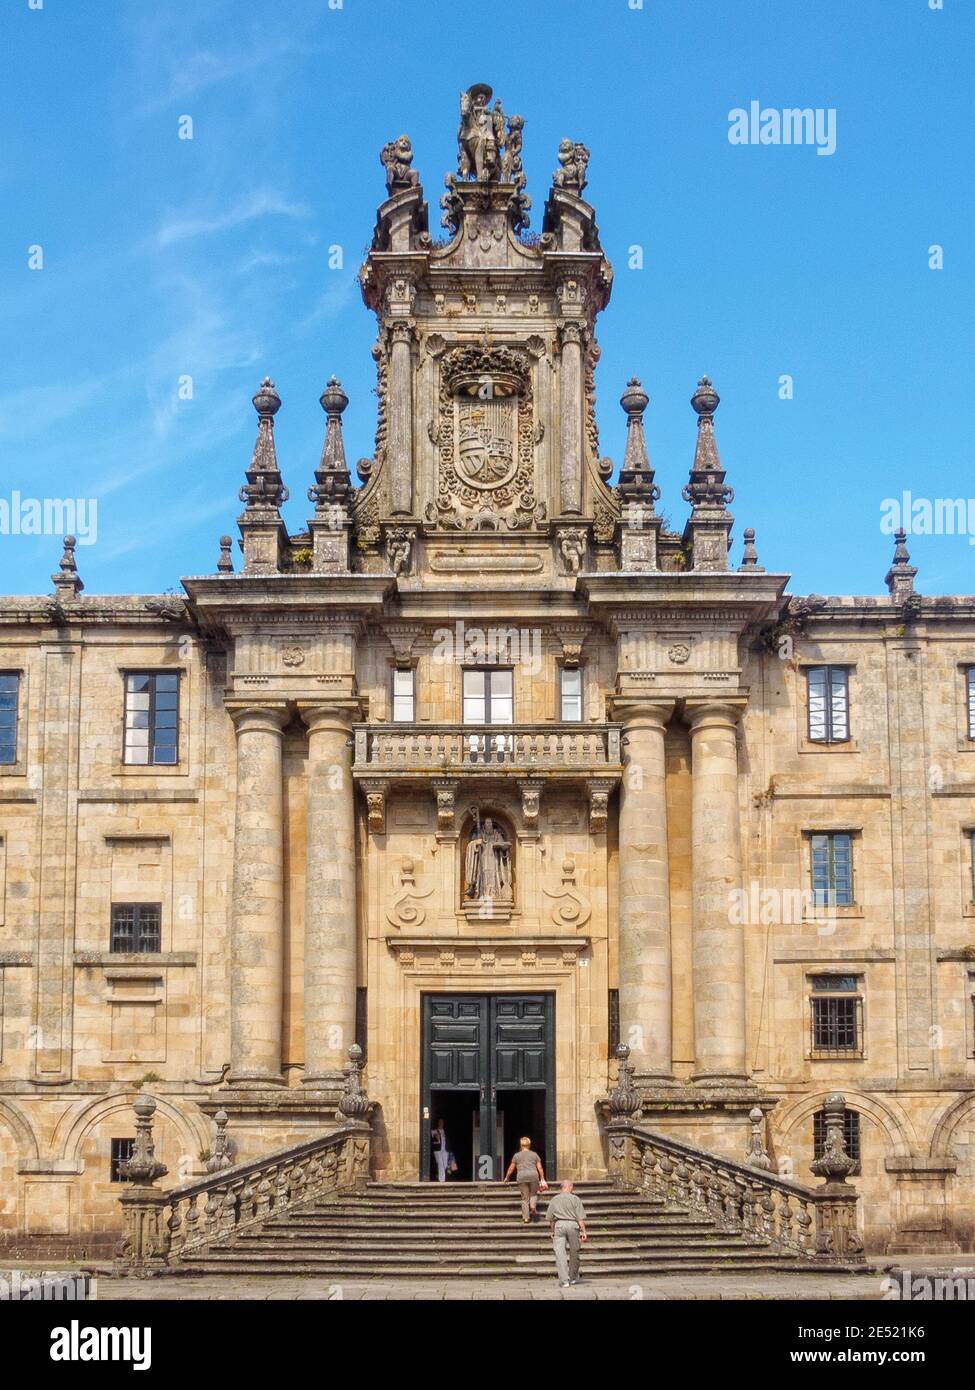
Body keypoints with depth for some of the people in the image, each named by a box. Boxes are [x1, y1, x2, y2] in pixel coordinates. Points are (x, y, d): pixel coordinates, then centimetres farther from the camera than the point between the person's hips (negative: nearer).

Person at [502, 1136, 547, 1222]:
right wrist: (542, 1179, 14)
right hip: (533, 1176, 0)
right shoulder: (534, 1154, 14)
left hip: (521, 1177, 0)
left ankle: (526, 1217, -1)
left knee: (524, 1197, 4)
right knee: (533, 1194, 16)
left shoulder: (517, 1155, 13)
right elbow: (540, 1168, 10)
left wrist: (507, 1177, 29)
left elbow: (511, 1168, 16)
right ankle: (533, 1206, -14)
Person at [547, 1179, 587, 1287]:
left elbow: (550, 1218, 13)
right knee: (574, 1252, 15)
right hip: (572, 1225, -1)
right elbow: (581, 1218, -4)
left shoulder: (554, 1199, 9)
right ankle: (573, 1277, 29)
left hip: (559, 1225, 1)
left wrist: (551, 1231, 24)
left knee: (560, 1253, -1)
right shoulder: (575, 1199, 1)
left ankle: (564, 1280, -9)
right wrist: (583, 1231, -2)